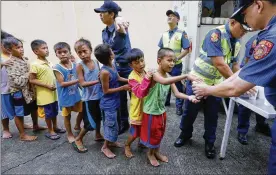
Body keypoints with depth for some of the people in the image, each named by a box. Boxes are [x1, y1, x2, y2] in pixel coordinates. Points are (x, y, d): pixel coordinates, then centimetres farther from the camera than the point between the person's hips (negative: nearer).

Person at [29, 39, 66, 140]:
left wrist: (54, 85, 5)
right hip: (44, 94, -7)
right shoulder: (35, 65, -16)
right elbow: (32, 80, -16)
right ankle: (50, 131, 22)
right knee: (48, 113, 5)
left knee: (55, 111, 18)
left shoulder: (48, 62, 6)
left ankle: (55, 127, 36)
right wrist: (47, 85, -20)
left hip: (53, 92, 7)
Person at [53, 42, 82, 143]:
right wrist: (77, 81, -26)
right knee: (67, 116, 11)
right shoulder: (57, 68, -15)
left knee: (81, 112, 19)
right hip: (65, 97, -5)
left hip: (76, 94, 5)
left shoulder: (74, 65, 0)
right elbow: (62, 83, -21)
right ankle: (70, 134, 31)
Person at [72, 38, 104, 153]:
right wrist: (97, 81, -26)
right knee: (90, 122, -1)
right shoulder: (80, 66, -13)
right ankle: (78, 140, 21)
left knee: (98, 117, 22)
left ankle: (98, 135, 44)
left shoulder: (96, 62, 1)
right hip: (88, 98, -6)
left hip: (99, 95, 6)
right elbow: (82, 83, -19)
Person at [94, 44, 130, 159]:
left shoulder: (111, 65, -1)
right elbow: (106, 91, -21)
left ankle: (111, 141, 42)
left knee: (113, 123, 22)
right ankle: (105, 147, 24)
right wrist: (123, 88, -19)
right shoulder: (105, 72, -27)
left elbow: (118, 78, 14)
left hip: (114, 101, 9)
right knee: (111, 124, 4)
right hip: (108, 104, -8)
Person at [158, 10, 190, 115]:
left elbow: (186, 49, -9)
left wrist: (177, 58, -19)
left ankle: (179, 106, 12)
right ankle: (165, 101, 33)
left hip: (176, 65, -5)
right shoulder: (164, 34, 9)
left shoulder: (181, 34, -6)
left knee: (178, 85, 0)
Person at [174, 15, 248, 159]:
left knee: (212, 115, 12)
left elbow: (234, 64, 13)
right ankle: (185, 134, 34)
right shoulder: (216, 33, -21)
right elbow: (219, 63, -28)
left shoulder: (237, 42, 3)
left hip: (216, 84, 6)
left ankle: (209, 142, 31)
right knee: (190, 111, 10)